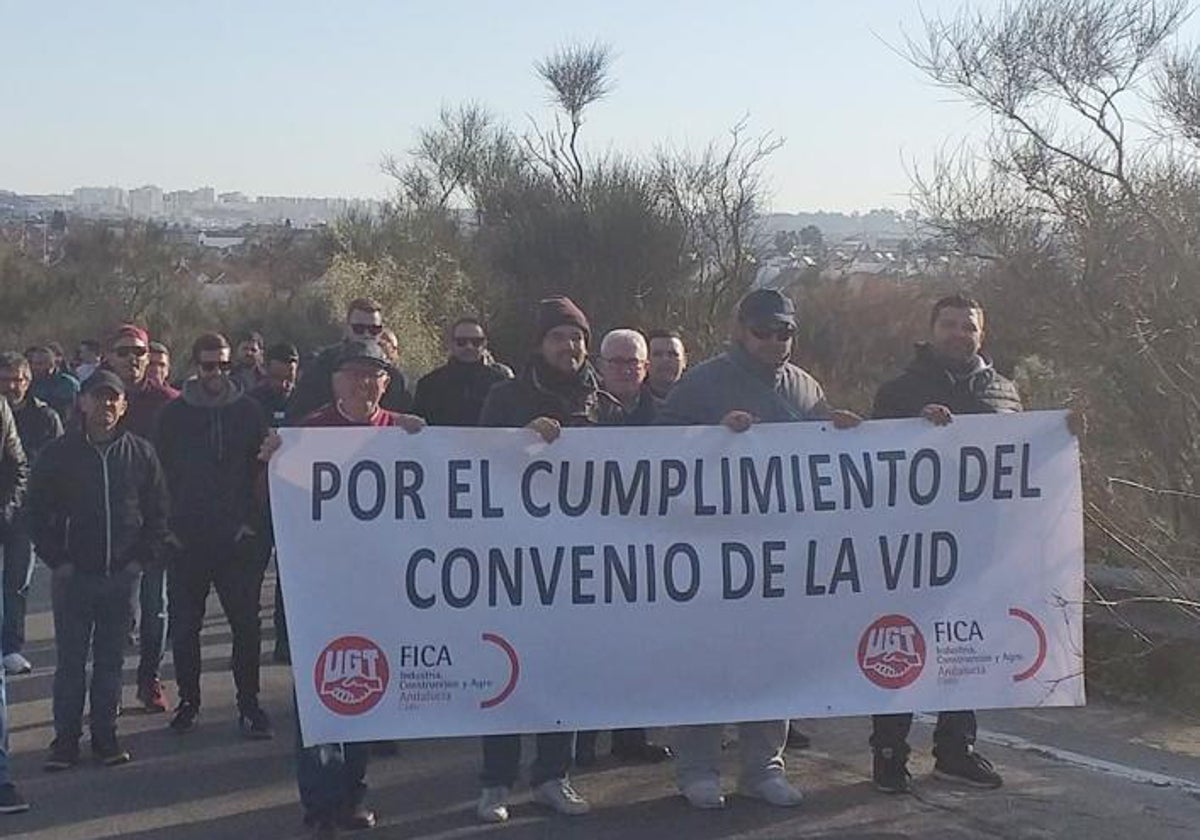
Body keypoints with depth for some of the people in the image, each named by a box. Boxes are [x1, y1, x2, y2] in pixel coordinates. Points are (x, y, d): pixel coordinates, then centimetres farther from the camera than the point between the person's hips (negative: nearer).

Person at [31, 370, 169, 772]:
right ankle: (65, 739, 11)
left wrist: (145, 557, -1)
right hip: (73, 574, -1)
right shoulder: (59, 453, 0)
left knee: (111, 659, 9)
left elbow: (158, 511, 8)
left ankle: (105, 735, 18)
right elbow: (39, 512, 3)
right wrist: (56, 559, -5)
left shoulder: (141, 453, 4)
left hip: (122, 575, 1)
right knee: (70, 659, 3)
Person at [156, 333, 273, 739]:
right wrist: (169, 526, -1)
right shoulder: (175, 413, 4)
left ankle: (249, 703, 10)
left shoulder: (248, 411, 4)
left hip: (239, 538, -1)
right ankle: (188, 700, 20)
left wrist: (253, 521, -2)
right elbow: (161, 472, 6)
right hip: (187, 538, 1)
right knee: (184, 625, 6)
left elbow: (264, 468, 5)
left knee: (246, 624, 0)